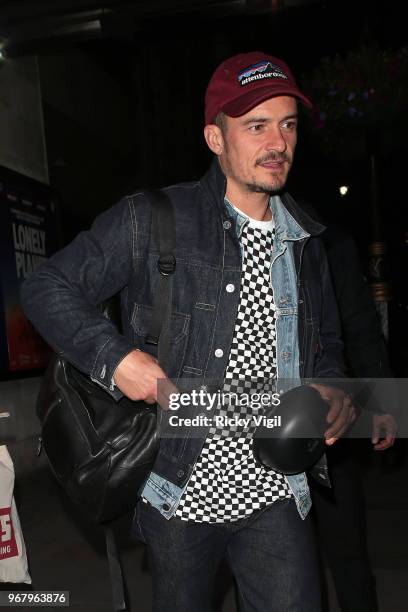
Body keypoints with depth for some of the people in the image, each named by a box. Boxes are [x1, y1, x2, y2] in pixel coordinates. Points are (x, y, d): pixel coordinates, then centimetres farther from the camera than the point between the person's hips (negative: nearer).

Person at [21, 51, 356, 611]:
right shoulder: (151, 221, -11)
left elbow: (327, 343, 17)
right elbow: (47, 287, -6)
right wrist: (115, 357, -20)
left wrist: (331, 388, -4)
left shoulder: (306, 241, 6)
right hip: (179, 492, -2)